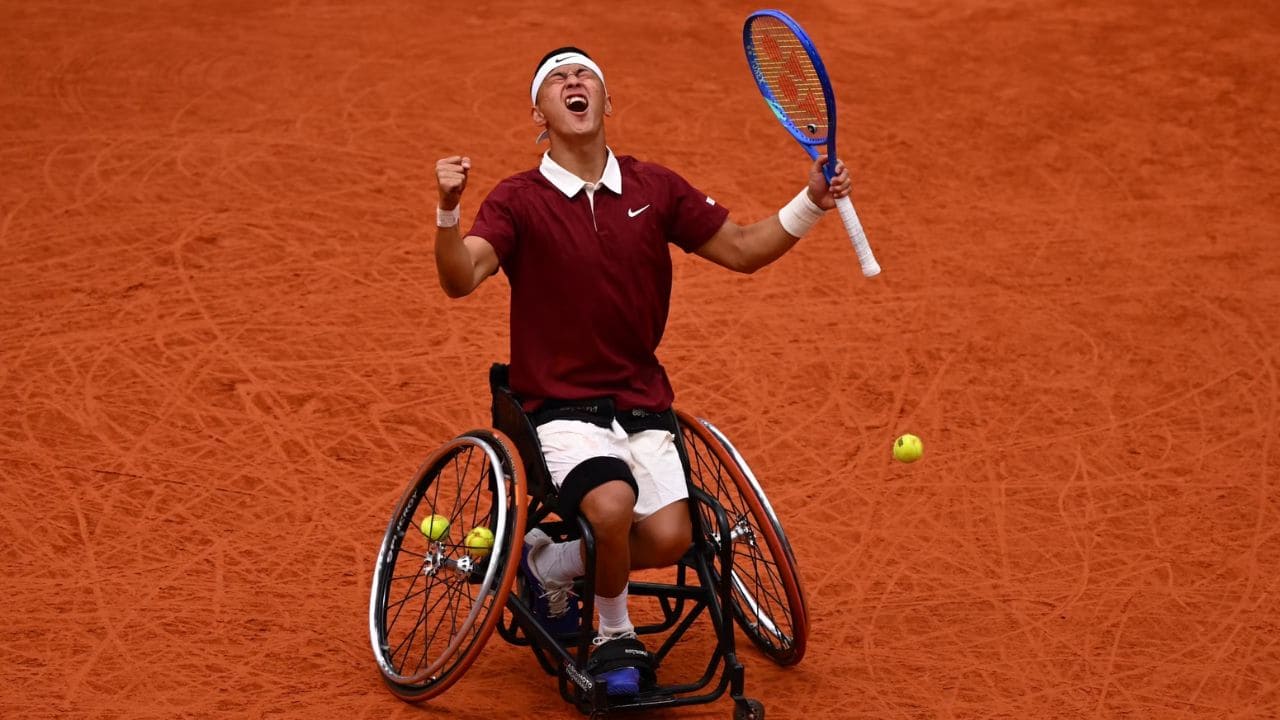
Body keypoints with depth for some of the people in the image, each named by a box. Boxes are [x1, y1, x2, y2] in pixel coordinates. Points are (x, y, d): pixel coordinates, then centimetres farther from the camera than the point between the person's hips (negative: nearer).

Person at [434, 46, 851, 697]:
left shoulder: (655, 188, 5)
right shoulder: (518, 200, -5)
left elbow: (742, 250, 13)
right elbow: (460, 279, -19)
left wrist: (812, 202, -2)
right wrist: (448, 210, -38)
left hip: (641, 401, 4)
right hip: (558, 404, -3)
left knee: (668, 538, -19)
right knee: (612, 504, -32)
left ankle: (551, 563, 12)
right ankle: (614, 636, -1)